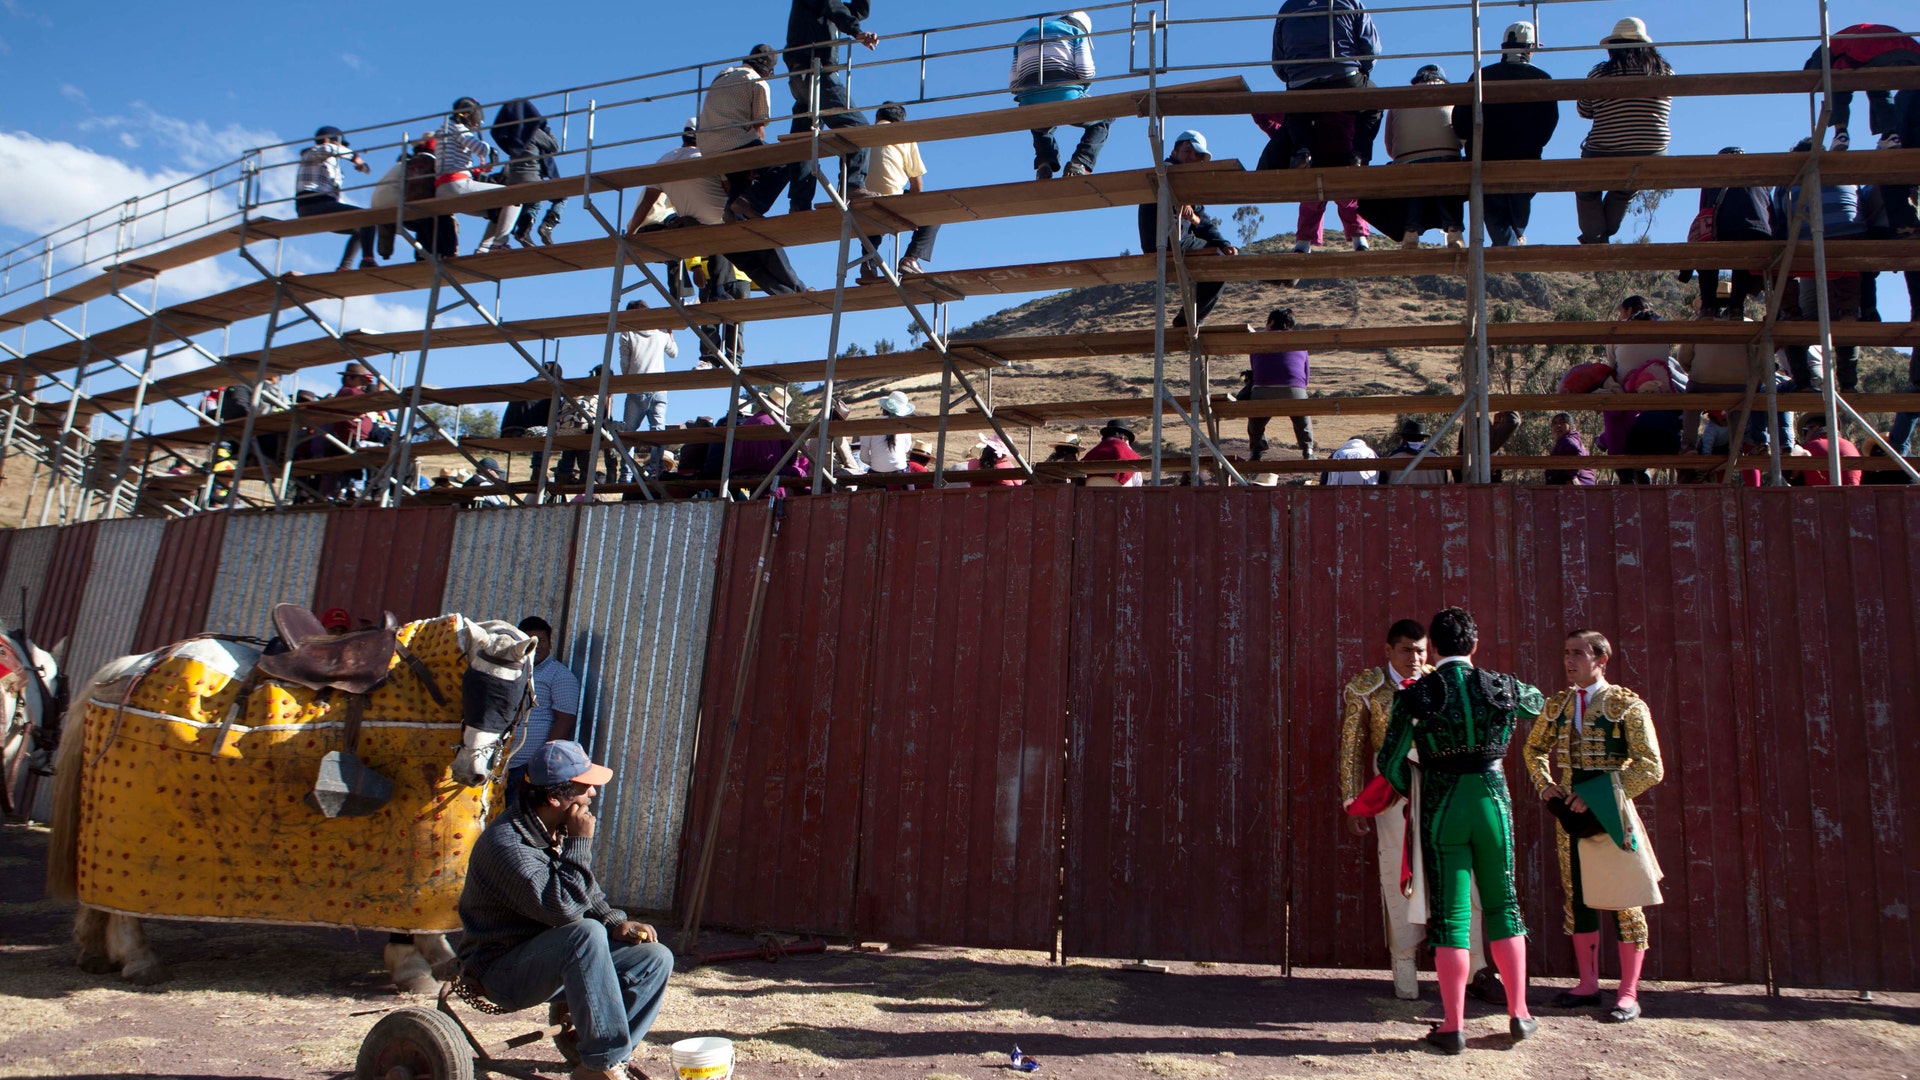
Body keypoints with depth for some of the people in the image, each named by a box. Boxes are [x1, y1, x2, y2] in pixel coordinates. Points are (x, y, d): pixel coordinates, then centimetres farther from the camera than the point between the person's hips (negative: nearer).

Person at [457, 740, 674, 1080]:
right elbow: (562, 908, -35)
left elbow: (588, 894, 16)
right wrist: (580, 843, -26)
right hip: (503, 971, -8)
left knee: (655, 958, -7)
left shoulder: (560, 830, 4)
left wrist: (616, 923, -4)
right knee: (586, 934, -36)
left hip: (557, 961, 8)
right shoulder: (507, 843, -25)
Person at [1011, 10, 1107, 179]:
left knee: (1041, 129, 39)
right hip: (1066, 99, -4)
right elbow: (1086, 71, 1)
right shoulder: (1076, 32, 17)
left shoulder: (1024, 37, 29)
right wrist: (1080, 89, 21)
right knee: (1103, 120, 24)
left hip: (1031, 108, 4)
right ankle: (1079, 164, 2)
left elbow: (1013, 84, 19)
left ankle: (1044, 164, 11)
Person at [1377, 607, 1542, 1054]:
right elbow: (1535, 702, 23)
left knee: (1449, 915, 4)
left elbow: (1389, 761, -6)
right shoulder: (1502, 688, -2)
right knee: (1502, 905, 18)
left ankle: (1453, 1026, 8)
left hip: (1441, 807, -2)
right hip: (1492, 799, 2)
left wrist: (1412, 790, 14)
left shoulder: (1414, 694, -8)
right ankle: (1519, 1013, 23)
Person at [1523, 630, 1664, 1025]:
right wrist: (1545, 784, 5)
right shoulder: (1558, 705, 7)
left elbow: (1651, 766, -16)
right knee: (1577, 900, 11)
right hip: (1570, 816, 5)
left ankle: (1628, 994, 11)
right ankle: (1588, 985, 23)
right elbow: (1534, 748, 23)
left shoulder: (1627, 706, -9)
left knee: (1623, 903, 1)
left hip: (1611, 816, -5)